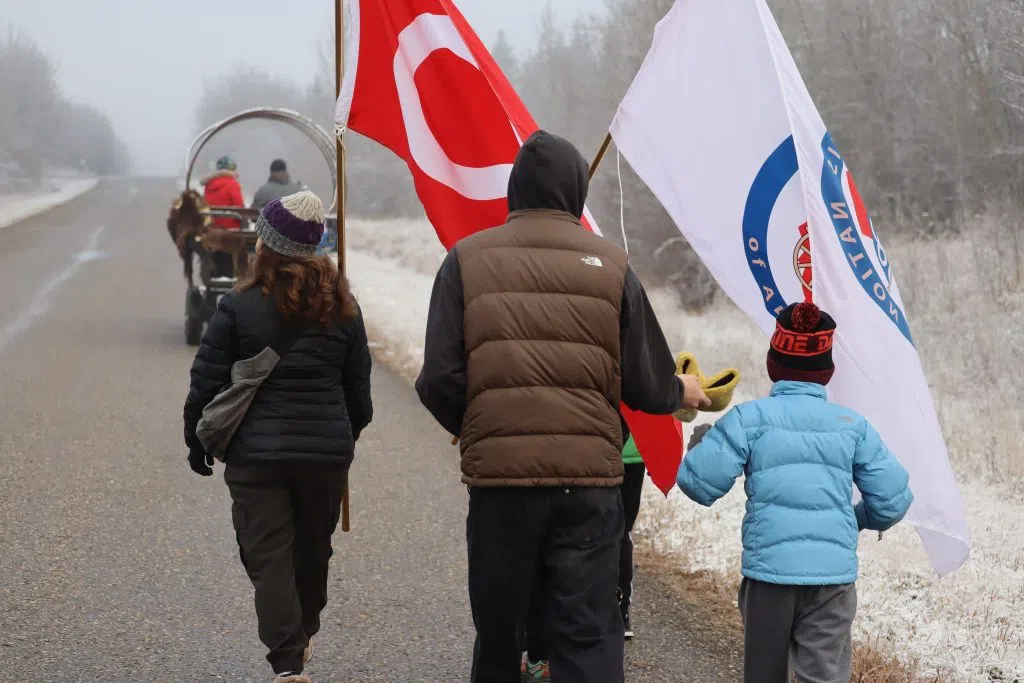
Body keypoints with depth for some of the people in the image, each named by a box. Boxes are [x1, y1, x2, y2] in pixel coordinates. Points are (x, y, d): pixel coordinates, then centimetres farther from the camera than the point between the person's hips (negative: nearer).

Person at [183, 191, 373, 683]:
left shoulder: (239, 307, -9)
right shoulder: (342, 309, 3)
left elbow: (207, 383, -6)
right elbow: (358, 385, 10)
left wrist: (197, 443, 8)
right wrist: (348, 434, 27)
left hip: (256, 454, -4)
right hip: (327, 451, 4)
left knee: (269, 556, -1)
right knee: (313, 549, 20)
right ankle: (303, 637, 39)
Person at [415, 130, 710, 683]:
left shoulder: (467, 260, 1)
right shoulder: (610, 266, 2)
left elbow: (440, 382, -4)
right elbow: (647, 387, 2)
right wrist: (683, 393, 26)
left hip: (498, 476, 1)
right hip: (588, 478, 0)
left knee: (497, 633, 16)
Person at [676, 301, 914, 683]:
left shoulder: (750, 418, -1)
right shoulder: (852, 424, 8)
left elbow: (700, 483, -5)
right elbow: (893, 497, 7)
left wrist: (699, 446, 16)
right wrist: (861, 519, 29)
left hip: (769, 567, -1)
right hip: (835, 570, 1)